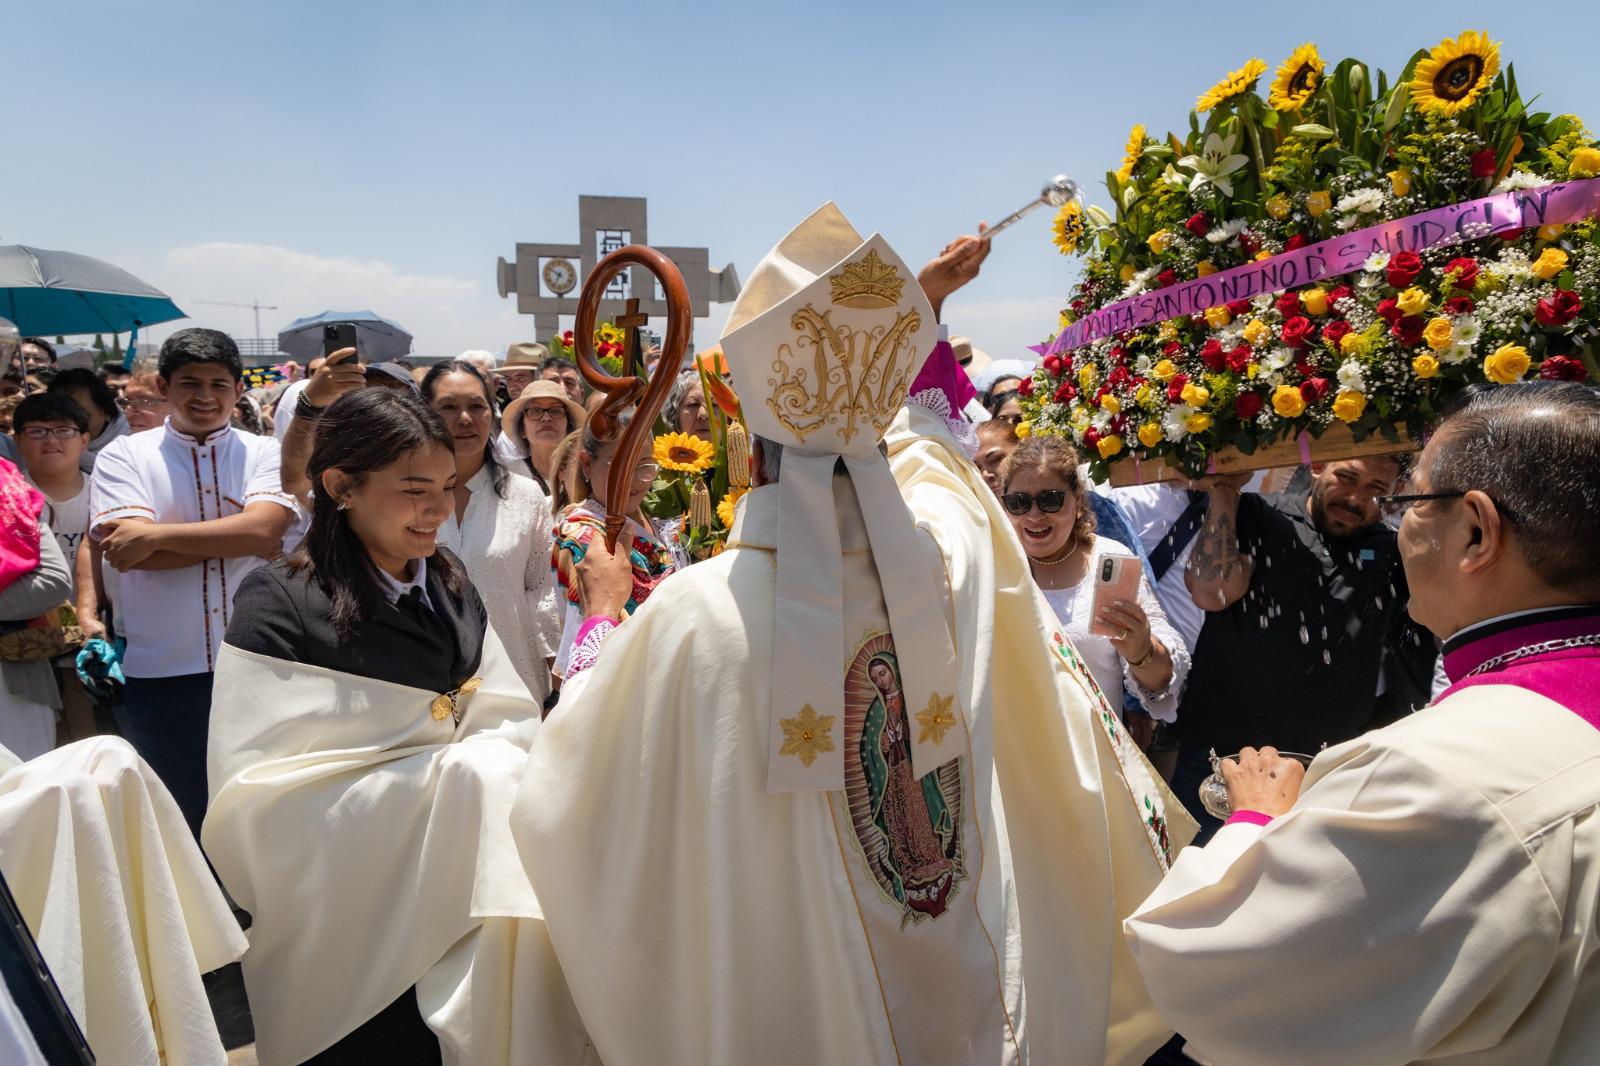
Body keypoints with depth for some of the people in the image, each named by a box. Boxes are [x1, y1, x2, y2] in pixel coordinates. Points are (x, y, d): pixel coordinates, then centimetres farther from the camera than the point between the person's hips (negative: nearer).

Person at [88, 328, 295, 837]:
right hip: (160, 674, 0)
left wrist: (156, 534, -15)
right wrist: (239, 538, -12)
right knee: (179, 818, 15)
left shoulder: (265, 453, 4)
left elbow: (265, 527, -15)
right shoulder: (122, 456, 2)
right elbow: (128, 555, -12)